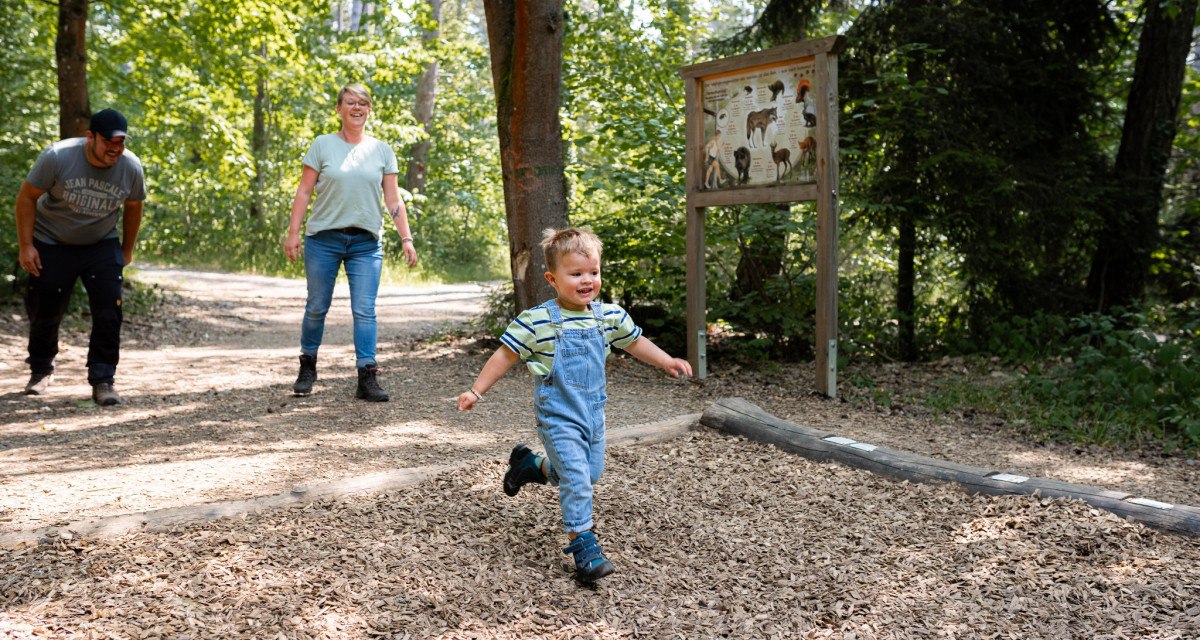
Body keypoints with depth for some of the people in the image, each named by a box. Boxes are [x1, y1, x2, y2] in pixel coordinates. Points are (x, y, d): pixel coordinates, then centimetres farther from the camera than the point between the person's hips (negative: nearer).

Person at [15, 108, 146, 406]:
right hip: (51, 244, -1)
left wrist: (127, 250, 13)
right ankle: (40, 370, 31)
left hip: (103, 245, 1)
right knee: (45, 312, 6)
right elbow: (27, 197, -12)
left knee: (109, 312, -13)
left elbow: (132, 208, 5)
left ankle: (102, 381, -5)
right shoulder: (57, 156, -22)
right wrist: (25, 245, -13)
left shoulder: (131, 167, -14)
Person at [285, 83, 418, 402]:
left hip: (366, 243, 1)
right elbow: (304, 191, 2)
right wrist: (293, 232, -4)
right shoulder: (323, 145, 3)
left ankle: (367, 379, -3)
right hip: (323, 238, -1)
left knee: (365, 310, -5)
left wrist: (406, 237, 0)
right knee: (317, 307, 8)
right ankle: (307, 367, 26)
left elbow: (393, 199, 7)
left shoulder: (382, 150, 8)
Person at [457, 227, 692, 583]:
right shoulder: (537, 321, -16)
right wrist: (476, 391, -8)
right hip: (558, 417, -6)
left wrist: (667, 362, 8)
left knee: (591, 473, 19)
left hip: (593, 413, 6)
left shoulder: (609, 316, -2)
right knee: (576, 478, -13)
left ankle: (531, 465, 39)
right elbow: (505, 356, -8)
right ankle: (583, 544, 0)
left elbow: (635, 343, 15)